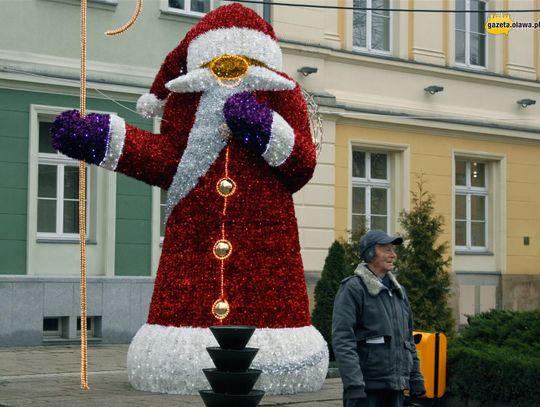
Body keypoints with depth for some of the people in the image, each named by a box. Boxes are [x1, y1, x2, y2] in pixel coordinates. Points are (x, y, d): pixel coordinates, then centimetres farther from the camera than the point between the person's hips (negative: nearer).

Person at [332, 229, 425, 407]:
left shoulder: (398, 291, 16)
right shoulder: (352, 289, -7)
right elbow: (342, 340, -16)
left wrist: (416, 378, 16)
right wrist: (353, 384, -24)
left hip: (395, 386, 7)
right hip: (366, 386, -7)